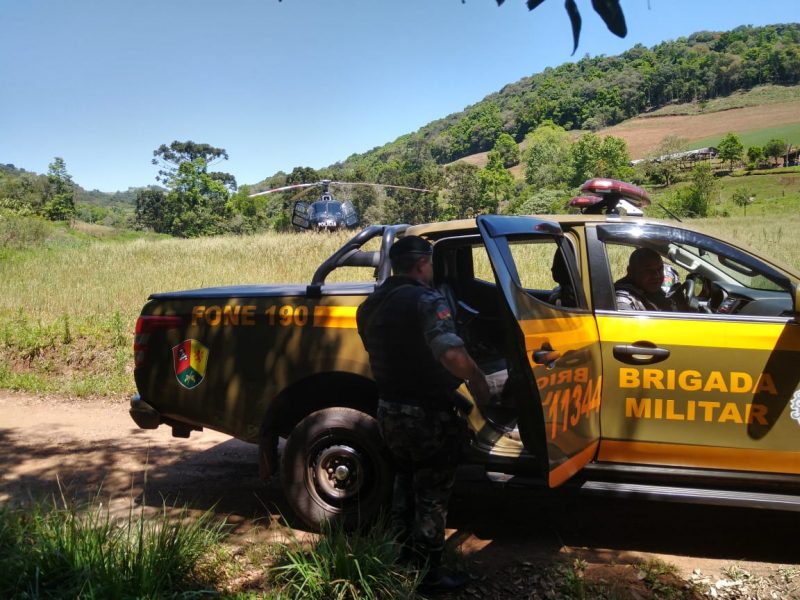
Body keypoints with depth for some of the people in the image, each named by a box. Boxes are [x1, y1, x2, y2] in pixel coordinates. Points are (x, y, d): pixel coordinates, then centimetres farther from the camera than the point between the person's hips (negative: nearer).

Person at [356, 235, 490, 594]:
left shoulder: (370, 306, 6)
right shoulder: (426, 301, -19)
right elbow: (452, 354, -35)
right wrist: (478, 381, -18)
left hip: (389, 411, 8)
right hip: (427, 415, -8)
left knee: (405, 485, 25)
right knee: (432, 496, 8)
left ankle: (404, 559, 39)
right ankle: (429, 574, 21)